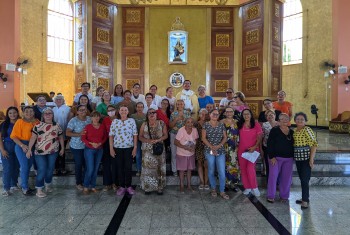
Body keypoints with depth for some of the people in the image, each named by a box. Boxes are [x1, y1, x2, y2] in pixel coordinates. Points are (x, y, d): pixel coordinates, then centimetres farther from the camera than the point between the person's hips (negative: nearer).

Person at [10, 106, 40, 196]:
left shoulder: (37, 122, 1)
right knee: (24, 167, -2)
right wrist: (22, 145, -18)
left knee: (28, 167, 14)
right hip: (21, 146, -4)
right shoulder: (20, 122, -8)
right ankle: (25, 188, 14)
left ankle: (24, 185, 31)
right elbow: (14, 136, -10)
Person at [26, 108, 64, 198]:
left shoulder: (57, 126, 4)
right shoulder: (38, 126, -4)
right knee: (42, 170, -5)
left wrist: (62, 148, 11)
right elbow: (33, 138, -6)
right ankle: (39, 189, 8)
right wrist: (29, 149, -11)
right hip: (40, 152, -3)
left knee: (50, 169, 12)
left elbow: (60, 137, 12)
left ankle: (48, 185, 31)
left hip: (53, 152, 3)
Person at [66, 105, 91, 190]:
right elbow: (67, 133, -12)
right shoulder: (73, 121, -9)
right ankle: (78, 183, 24)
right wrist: (79, 134, -22)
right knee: (79, 165, 7)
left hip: (88, 146, 4)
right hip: (76, 146, -3)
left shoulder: (89, 119, 3)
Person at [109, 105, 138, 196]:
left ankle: (128, 186, 19)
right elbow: (111, 135, 3)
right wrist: (111, 148, -2)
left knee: (128, 167, 4)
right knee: (119, 168, 7)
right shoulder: (114, 121, 3)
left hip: (129, 148, -1)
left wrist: (135, 148, -4)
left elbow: (135, 135, 0)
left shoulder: (132, 121, 1)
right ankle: (121, 186, 20)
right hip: (117, 148, 1)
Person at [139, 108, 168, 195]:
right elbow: (140, 137, 3)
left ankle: (159, 187, 13)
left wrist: (158, 140, -15)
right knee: (148, 167, 0)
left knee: (159, 167, 2)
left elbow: (165, 135, 1)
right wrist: (148, 140, -15)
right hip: (147, 150, 0)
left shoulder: (161, 123, 2)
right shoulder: (144, 125, 4)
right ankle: (148, 187, 13)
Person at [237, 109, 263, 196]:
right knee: (243, 169, 5)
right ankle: (247, 187, 19)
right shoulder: (240, 125, 7)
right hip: (242, 150, 3)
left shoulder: (256, 124, 0)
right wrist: (237, 145, -2)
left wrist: (254, 147, -14)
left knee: (250, 168, -15)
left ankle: (254, 187, 3)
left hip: (253, 150, -3)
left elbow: (259, 137, -3)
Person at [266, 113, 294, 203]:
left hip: (288, 158, 5)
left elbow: (293, 144, 17)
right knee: (273, 176, -2)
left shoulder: (291, 132, 10)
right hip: (276, 158, -4)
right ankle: (270, 196, 10)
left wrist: (293, 156, 10)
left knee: (286, 177, 8)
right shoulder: (274, 130, -6)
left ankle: (284, 196, 23)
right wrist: (272, 156, -16)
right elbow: (269, 144, -10)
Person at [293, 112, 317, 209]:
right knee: (302, 179, 14)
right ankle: (305, 198, 27)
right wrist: (295, 156, 9)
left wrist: (311, 158, -20)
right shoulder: (295, 130, 10)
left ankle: (305, 200, 6)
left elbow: (314, 144, -16)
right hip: (298, 158, 7)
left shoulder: (307, 130, -11)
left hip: (306, 158, -7)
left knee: (304, 179, -4)